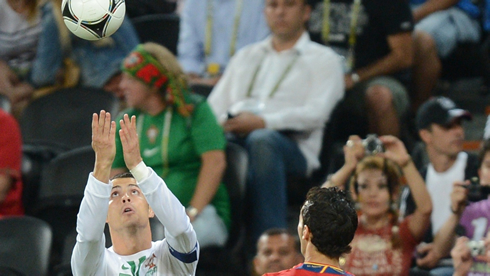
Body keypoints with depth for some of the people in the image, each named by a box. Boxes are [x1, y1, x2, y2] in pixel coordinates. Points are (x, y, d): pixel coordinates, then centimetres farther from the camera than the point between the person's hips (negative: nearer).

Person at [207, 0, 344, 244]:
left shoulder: (323, 59, 17)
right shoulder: (246, 57, 33)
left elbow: (315, 114, -2)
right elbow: (215, 106, 24)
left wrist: (262, 122, -16)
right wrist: (221, 123, -3)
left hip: (291, 144, -3)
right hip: (235, 139, 3)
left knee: (262, 141, -41)